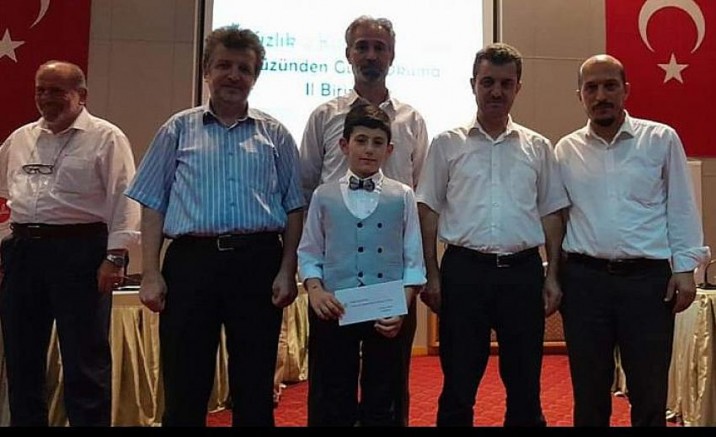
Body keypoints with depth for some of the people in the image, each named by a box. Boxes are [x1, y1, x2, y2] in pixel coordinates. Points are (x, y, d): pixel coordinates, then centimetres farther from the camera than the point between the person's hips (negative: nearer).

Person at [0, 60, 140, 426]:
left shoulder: (105, 138, -4)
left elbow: (124, 200, -11)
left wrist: (115, 256, -18)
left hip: (79, 251, -6)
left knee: (84, 357, -1)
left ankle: (89, 420, 11)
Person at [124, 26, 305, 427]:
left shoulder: (275, 134, 10)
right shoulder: (179, 129, 9)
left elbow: (294, 207, 8)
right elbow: (153, 205, 7)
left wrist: (287, 271, -2)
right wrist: (151, 273, -1)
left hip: (258, 261, 0)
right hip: (191, 259, 0)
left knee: (255, 389, 8)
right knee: (184, 387, 7)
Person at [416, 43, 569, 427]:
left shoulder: (538, 147, 9)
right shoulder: (447, 144, 4)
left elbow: (551, 214, 10)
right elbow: (428, 211, 4)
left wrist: (552, 275, 4)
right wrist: (431, 275, -2)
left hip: (523, 271, 2)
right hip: (464, 269, -1)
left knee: (525, 384, 11)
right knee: (458, 384, 6)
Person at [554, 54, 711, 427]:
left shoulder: (661, 139, 2)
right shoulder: (566, 150, 6)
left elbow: (682, 208, 3)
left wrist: (685, 268, -3)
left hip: (648, 279, -1)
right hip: (584, 279, 1)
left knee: (649, 394, 8)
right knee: (588, 393, 12)